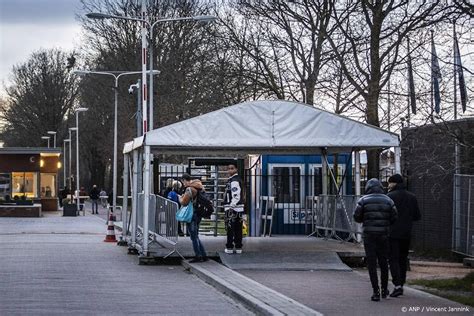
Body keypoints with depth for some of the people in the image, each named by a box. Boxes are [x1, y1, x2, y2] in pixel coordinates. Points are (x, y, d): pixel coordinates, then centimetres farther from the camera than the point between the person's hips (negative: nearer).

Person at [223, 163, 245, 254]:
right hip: (239, 209, 10)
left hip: (232, 209, -10)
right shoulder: (236, 179, 18)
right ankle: (238, 247, 13)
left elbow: (236, 196, -23)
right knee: (238, 229, 10)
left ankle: (229, 247, -2)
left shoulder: (234, 181, -14)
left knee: (230, 229, -4)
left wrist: (231, 206, -24)